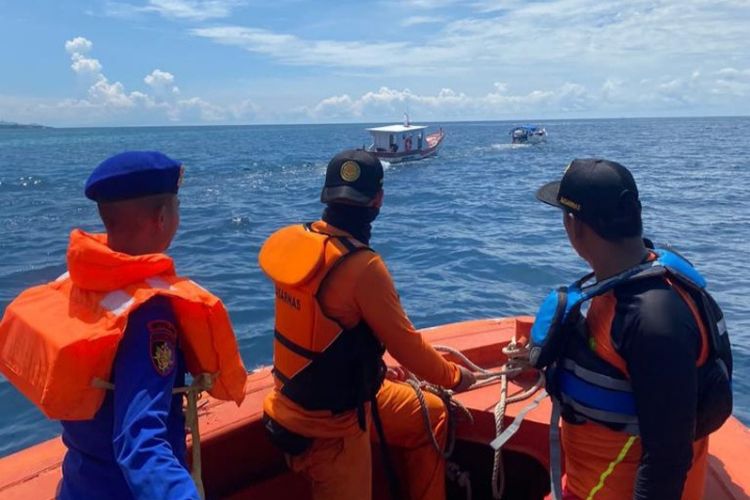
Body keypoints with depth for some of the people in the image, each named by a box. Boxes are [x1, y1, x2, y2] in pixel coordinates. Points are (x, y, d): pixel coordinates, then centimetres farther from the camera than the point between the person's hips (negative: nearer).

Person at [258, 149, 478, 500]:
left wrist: (377, 365, 19)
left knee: (431, 416, 21)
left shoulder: (298, 240, -5)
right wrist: (455, 376, 2)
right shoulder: (362, 266, -29)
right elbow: (407, 345, -17)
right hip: (328, 424, -8)